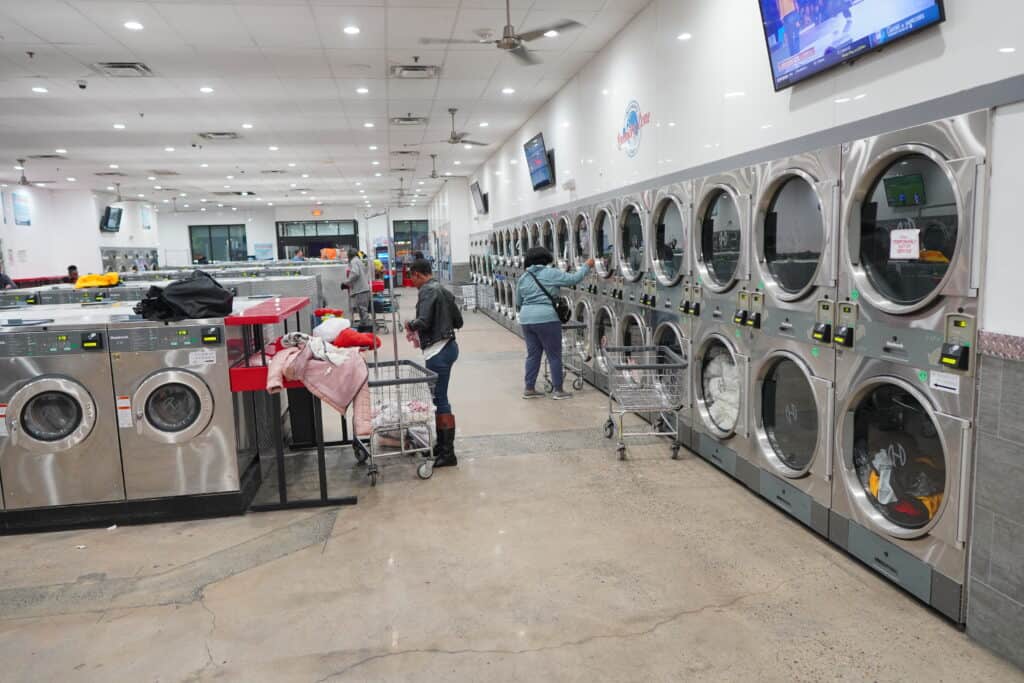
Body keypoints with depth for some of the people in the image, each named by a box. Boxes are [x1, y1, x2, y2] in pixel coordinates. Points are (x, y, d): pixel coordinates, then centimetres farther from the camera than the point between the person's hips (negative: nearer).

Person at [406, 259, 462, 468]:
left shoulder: (427, 290, -12)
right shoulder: (443, 290, 16)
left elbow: (423, 321, -23)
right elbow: (458, 321, 17)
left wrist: (410, 325, -4)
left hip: (438, 350, -10)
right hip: (448, 345, 10)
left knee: (440, 399, -5)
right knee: (439, 398, 16)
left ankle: (448, 453, -2)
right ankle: (442, 445, 25)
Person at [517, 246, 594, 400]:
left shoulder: (523, 278, 12)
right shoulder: (551, 273, -4)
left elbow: (518, 303, 18)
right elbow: (574, 279, -1)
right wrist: (587, 266, 12)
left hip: (526, 320, 6)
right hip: (546, 319, -6)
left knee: (532, 354, 14)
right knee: (554, 355, 3)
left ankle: (529, 389, 17)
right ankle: (558, 390, 8)